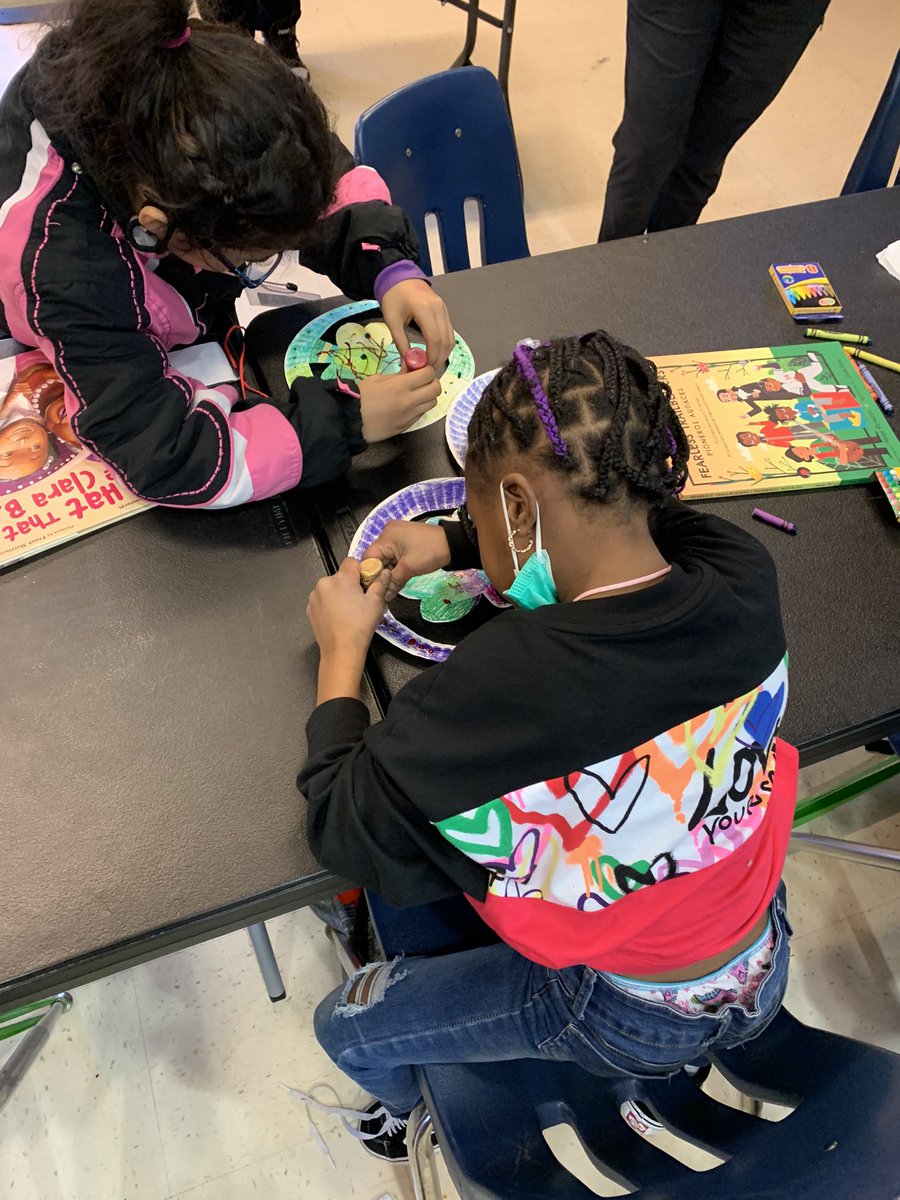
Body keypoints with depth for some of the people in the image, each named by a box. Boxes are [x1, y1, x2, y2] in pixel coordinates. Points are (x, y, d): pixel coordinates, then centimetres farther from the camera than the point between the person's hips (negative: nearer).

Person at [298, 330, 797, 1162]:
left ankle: (405, 1110, 51)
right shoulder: (745, 578, -23)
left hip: (623, 1017, -5)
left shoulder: (496, 692, -41)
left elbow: (341, 831, -22)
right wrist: (452, 542, -3)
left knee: (345, 1026, 14)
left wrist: (343, 650, -10)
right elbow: (614, 527, 0)